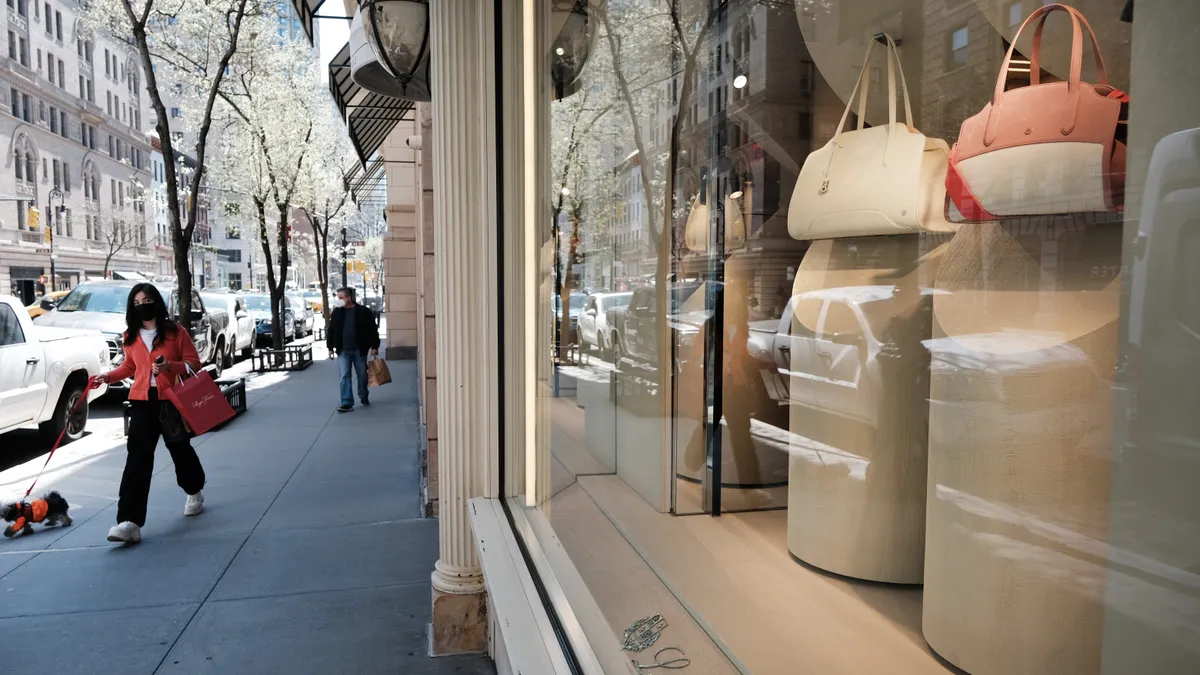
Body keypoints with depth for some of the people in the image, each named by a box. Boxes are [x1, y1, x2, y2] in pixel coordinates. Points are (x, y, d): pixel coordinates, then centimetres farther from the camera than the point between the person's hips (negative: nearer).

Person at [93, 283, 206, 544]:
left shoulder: (176, 331, -4)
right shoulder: (131, 337, 8)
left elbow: (194, 362, -3)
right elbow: (129, 366, 20)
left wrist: (170, 366, -20)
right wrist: (109, 376, 3)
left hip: (171, 401, -2)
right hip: (142, 401, 2)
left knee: (180, 449, 15)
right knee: (137, 458, -7)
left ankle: (195, 492, 43)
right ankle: (130, 522, -12)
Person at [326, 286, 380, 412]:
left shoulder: (364, 312, -3)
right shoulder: (337, 313, 5)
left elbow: (373, 330, -1)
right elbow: (331, 331, 10)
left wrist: (374, 346, -5)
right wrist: (330, 347, 6)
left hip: (359, 350, -1)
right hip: (343, 351, 2)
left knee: (362, 375, 10)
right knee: (344, 376, -5)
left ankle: (364, 397, 31)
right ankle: (347, 403, -6)